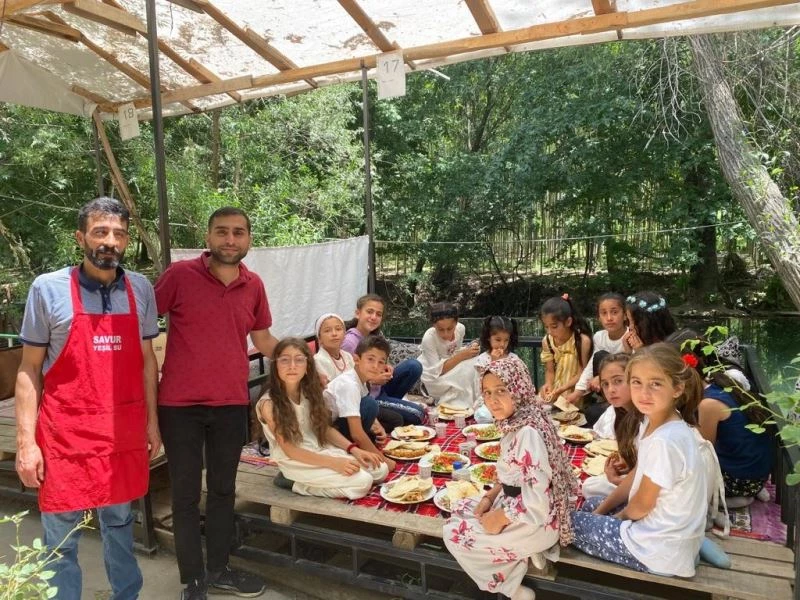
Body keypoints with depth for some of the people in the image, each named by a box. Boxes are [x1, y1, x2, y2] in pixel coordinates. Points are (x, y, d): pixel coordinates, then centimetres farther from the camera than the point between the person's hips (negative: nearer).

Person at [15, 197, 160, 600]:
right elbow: (29, 368, -4)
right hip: (65, 434, -3)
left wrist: (152, 421, 9)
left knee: (119, 524, 19)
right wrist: (25, 441, -7)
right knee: (61, 538, 9)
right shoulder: (48, 288, -7)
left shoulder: (140, 289, 2)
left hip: (125, 432, 3)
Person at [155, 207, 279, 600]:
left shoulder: (254, 285, 3)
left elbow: (264, 340, 14)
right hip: (180, 405, -4)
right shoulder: (179, 274, -10)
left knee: (223, 490, 17)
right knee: (186, 494, 9)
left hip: (232, 404, 4)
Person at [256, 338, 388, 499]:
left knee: (380, 469, 0)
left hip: (322, 450, 7)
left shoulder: (310, 393, 1)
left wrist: (353, 449, -8)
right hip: (296, 463, -7)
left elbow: (325, 428, 7)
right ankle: (303, 486, -3)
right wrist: (332, 462, -24)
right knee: (361, 482, -19)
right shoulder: (268, 404, -19)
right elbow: (290, 450, -18)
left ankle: (320, 480, 7)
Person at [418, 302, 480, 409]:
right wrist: (461, 356, -34)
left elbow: (455, 352, 1)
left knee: (472, 362, -19)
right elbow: (437, 370, -28)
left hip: (449, 367, 6)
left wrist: (469, 349, -20)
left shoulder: (460, 328, -16)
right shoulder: (429, 338, -30)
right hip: (431, 374, -6)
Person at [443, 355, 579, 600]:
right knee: (460, 509, 16)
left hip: (536, 521, -9)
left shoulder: (528, 433, -28)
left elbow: (538, 496, -28)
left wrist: (501, 518, -16)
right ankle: (522, 552, 10)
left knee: (454, 534, -3)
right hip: (516, 504, 9)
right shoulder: (514, 424, 1)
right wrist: (490, 496, 0)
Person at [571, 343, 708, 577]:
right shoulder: (654, 421, -2)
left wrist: (616, 517, 1)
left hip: (660, 549, -9)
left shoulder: (666, 441, -31)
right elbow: (635, 476, 10)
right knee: (590, 506, 24)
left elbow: (641, 506, -19)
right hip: (667, 530, 9)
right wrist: (601, 510, 8)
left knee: (569, 522, 3)